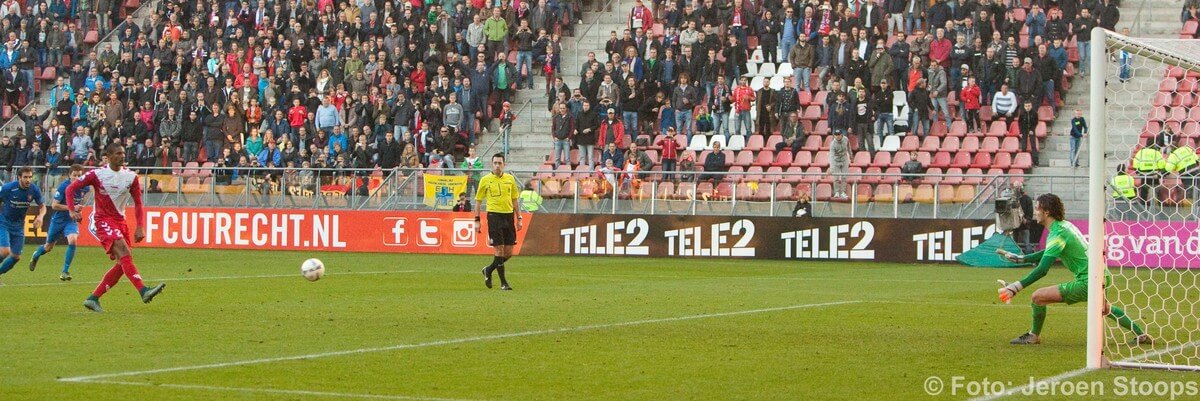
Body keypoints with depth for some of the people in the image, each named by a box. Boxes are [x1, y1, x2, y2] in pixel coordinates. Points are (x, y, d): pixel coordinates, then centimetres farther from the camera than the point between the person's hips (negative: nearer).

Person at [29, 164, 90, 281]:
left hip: (72, 220, 2)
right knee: (48, 247, 14)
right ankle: (35, 256, 51)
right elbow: (54, 205, -21)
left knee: (72, 240, -26)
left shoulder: (84, 188, -6)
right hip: (58, 219, -2)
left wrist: (78, 209, 7)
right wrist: (72, 208, -27)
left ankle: (65, 271, -14)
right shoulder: (63, 186, -21)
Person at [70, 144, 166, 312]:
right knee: (125, 252, -25)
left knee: (123, 263, 0)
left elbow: (138, 203, 9)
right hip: (102, 220, -6)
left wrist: (139, 227, -1)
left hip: (120, 220, 6)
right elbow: (71, 188, 0)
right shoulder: (97, 175, -7)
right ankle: (144, 291, -38)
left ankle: (93, 298, 8)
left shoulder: (131, 177, 3)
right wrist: (72, 210, -14)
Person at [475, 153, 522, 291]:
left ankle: (488, 270, 26)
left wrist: (519, 218, 10)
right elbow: (478, 201, 4)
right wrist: (477, 220, -1)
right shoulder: (485, 180, -1)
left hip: (508, 215, 4)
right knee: (499, 249, -8)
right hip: (494, 215, -4)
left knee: (509, 252, 3)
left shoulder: (510, 179, 8)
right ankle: (503, 282, 0)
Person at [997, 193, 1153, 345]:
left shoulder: (1058, 234, -17)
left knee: (1038, 296, -10)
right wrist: (1021, 258, 23)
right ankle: (1141, 335, 46)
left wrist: (1016, 287, -25)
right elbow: (1048, 253, 26)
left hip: (1088, 282, -10)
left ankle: (1034, 336, 10)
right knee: (1105, 309, 39)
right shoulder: (1065, 225, 10)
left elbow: (1042, 270, -25)